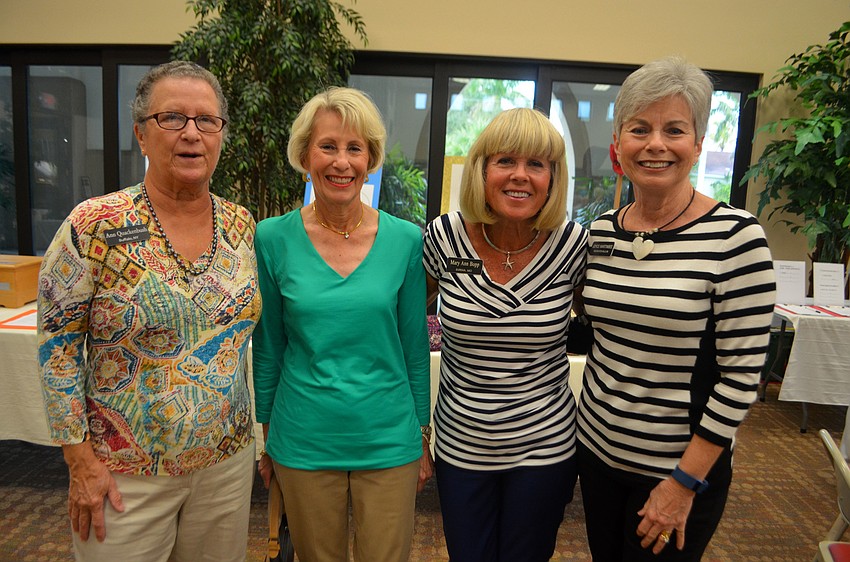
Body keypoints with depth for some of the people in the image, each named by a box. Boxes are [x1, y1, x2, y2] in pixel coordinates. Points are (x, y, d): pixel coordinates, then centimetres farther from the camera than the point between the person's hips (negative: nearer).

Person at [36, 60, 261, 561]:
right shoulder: (94, 227, -14)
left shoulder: (241, 225, -2)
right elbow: (58, 350, -10)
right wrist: (81, 460, -10)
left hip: (227, 460, 4)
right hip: (126, 474, -3)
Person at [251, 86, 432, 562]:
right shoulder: (273, 239, -6)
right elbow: (268, 346, 3)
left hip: (388, 442, 0)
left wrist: (424, 439, 6)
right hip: (303, 442, 0)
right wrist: (264, 438, 8)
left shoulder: (406, 240, -6)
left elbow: (415, 347, 1)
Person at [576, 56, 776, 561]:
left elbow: (742, 374, -15)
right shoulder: (602, 231, -1)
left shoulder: (735, 235, -16)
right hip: (597, 448, 5)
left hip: (684, 465, -5)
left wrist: (685, 482, -14)